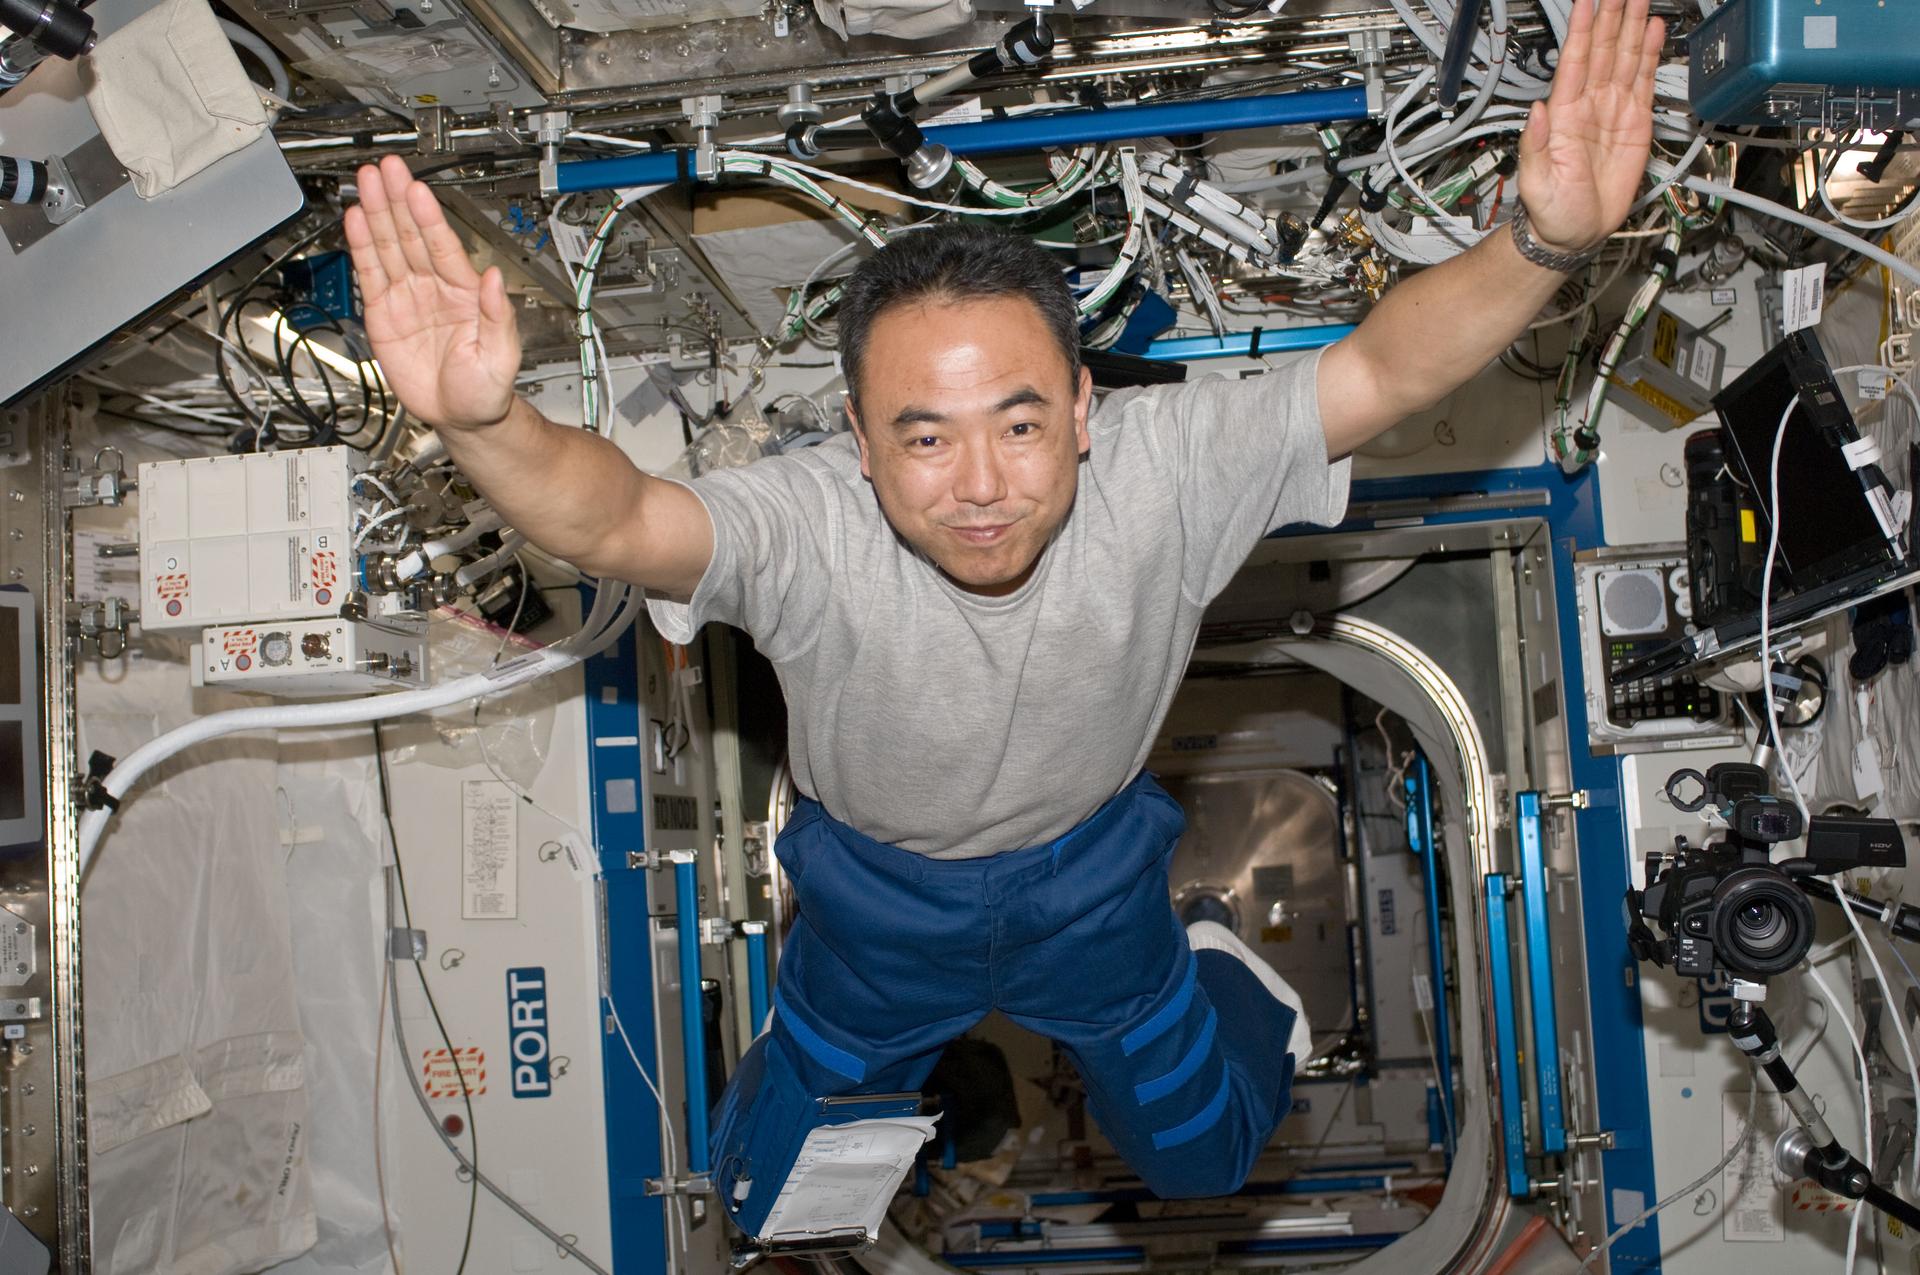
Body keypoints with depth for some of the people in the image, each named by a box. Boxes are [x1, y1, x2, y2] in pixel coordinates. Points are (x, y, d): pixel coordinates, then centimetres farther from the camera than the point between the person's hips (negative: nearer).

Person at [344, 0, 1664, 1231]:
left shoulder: (1166, 471, -33)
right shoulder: (807, 524, -38)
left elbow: (1382, 369, -40)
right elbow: (613, 520, -55)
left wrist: (1544, 240, -59)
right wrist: (490, 425, -77)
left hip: (1092, 869, 1)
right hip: (879, 884, 0)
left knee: (1198, 1155, 23)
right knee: (771, 1197, 21)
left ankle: (1221, 979, 55)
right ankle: (842, 1039, 55)